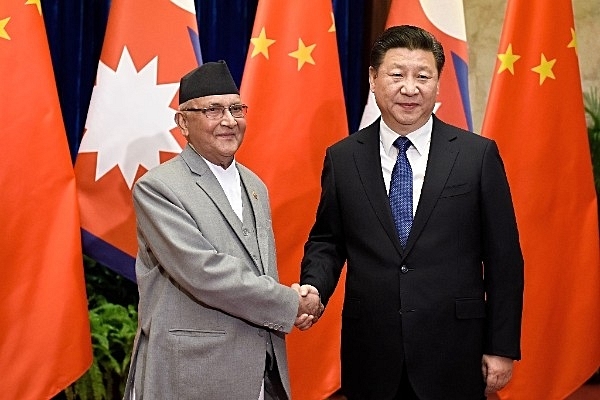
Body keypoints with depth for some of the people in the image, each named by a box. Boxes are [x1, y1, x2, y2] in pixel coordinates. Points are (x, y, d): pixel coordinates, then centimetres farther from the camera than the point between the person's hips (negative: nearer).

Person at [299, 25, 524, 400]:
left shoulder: (479, 155, -2)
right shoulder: (342, 158, 3)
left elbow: (504, 259, 0)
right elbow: (326, 241, 10)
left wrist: (503, 348, -2)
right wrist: (313, 290, -10)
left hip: (453, 356, -1)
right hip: (371, 355, 2)